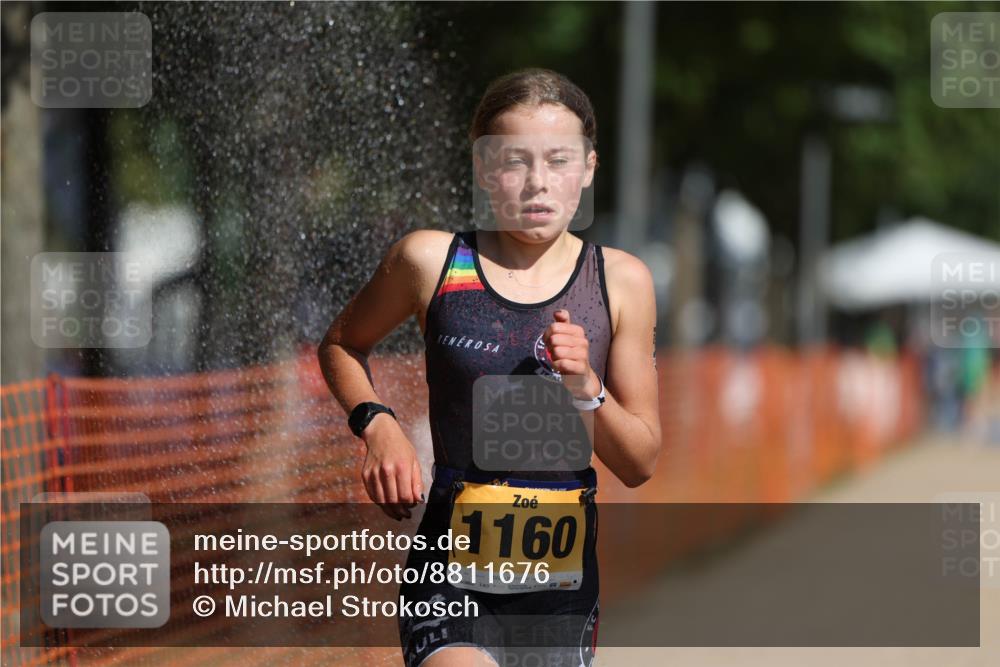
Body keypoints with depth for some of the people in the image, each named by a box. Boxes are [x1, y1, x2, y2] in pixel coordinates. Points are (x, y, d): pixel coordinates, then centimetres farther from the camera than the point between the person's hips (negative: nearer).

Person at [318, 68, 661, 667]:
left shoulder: (621, 281, 2)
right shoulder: (430, 262, -2)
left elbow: (640, 465, 4)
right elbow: (342, 345, 17)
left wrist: (584, 389, -14)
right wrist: (378, 425, -1)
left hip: (564, 591, 3)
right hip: (453, 589, -3)